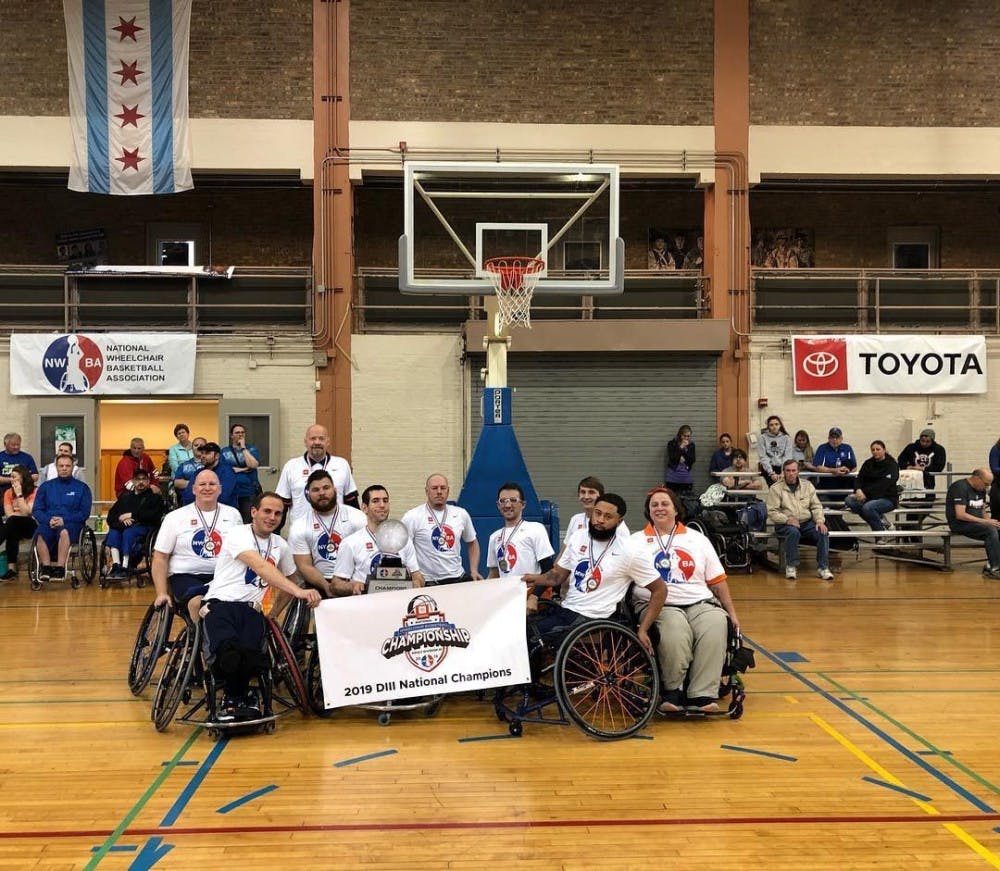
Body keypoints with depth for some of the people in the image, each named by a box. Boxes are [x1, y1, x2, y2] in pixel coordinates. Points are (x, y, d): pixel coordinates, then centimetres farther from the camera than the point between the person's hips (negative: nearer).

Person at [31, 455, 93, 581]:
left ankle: (60, 567, -45)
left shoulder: (82, 487, 15)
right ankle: (46, 568, -40)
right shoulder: (46, 486, 22)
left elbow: (85, 512, 4)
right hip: (48, 523, 2)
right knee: (40, 535, -34)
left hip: (71, 524, -2)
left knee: (64, 532, -39)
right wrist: (48, 520, -9)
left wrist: (64, 520, -10)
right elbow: (36, 510, 13)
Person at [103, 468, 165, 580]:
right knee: (113, 532, -30)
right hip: (122, 526, 4)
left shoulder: (154, 497, 17)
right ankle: (116, 565, -40)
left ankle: (125, 567, -41)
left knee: (128, 532, -36)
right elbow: (110, 516, 16)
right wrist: (121, 518, -6)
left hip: (143, 527, -4)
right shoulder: (125, 496, 28)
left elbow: (154, 516, -3)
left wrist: (132, 515, -5)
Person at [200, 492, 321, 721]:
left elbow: (289, 578, 35)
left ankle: (234, 697, -1)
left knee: (251, 654, -31)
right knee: (230, 653, -36)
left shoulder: (281, 545, 17)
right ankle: (240, 696, -4)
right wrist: (299, 592, -31)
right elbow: (261, 567, -20)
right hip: (220, 604, -4)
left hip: (251, 608, 4)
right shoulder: (238, 535, -4)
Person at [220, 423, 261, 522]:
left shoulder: (252, 449, 10)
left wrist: (243, 447, -3)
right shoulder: (224, 451, 11)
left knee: (248, 523, -5)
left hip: (249, 493, 0)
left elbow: (252, 465, -8)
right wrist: (244, 469, -4)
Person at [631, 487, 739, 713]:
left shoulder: (698, 540, 21)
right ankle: (672, 691, -20)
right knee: (675, 628, -37)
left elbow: (717, 581, 17)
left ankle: (701, 695, -29)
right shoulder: (637, 541, 15)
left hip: (700, 603, 2)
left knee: (716, 625, -32)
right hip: (658, 605, -2)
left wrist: (732, 613, 10)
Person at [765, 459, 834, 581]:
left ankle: (823, 568, -17)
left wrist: (820, 521, -9)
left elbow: (816, 506, 10)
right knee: (793, 532, -37)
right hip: (785, 525, -3)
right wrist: (787, 520, -23)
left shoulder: (807, 486, 13)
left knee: (823, 532, -23)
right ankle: (791, 567, -21)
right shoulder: (775, 488, 1)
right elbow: (771, 512, -7)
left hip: (807, 523, 4)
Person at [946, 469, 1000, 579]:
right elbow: (960, 515, -22)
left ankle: (990, 567, -12)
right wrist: (984, 521, -21)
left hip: (977, 523, 9)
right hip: (960, 524, -9)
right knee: (991, 531, -29)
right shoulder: (961, 487, -16)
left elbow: (982, 511, 19)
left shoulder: (981, 490, 12)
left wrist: (989, 521, -3)